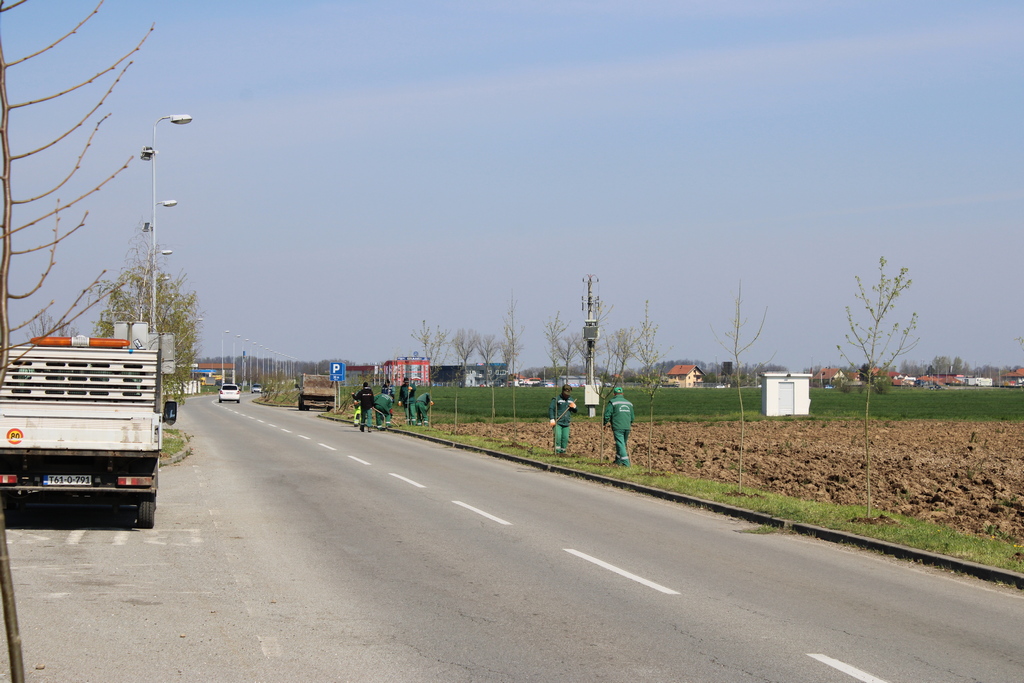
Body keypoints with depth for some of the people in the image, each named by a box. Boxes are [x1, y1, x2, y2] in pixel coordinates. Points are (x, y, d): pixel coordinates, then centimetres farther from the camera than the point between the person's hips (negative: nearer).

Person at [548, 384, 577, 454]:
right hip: (557, 423, -5)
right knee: (558, 437, -18)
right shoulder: (557, 399, -1)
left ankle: (563, 451, 10)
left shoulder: (571, 400, 17)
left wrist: (574, 407, 0)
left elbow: (575, 411, 25)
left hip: (566, 423, 5)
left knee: (565, 438, 0)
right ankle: (557, 451, -13)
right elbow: (551, 409, -6)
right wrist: (552, 419, -15)